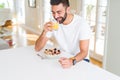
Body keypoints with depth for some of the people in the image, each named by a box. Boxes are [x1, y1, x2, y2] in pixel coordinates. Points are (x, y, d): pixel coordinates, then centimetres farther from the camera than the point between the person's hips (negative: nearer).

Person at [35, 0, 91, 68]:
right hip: (63, 58, 4)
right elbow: (37, 48, -9)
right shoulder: (53, 24, -8)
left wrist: (72, 61, -43)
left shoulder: (82, 24, -19)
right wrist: (45, 32, -25)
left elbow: (84, 52, -23)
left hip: (80, 60, -4)